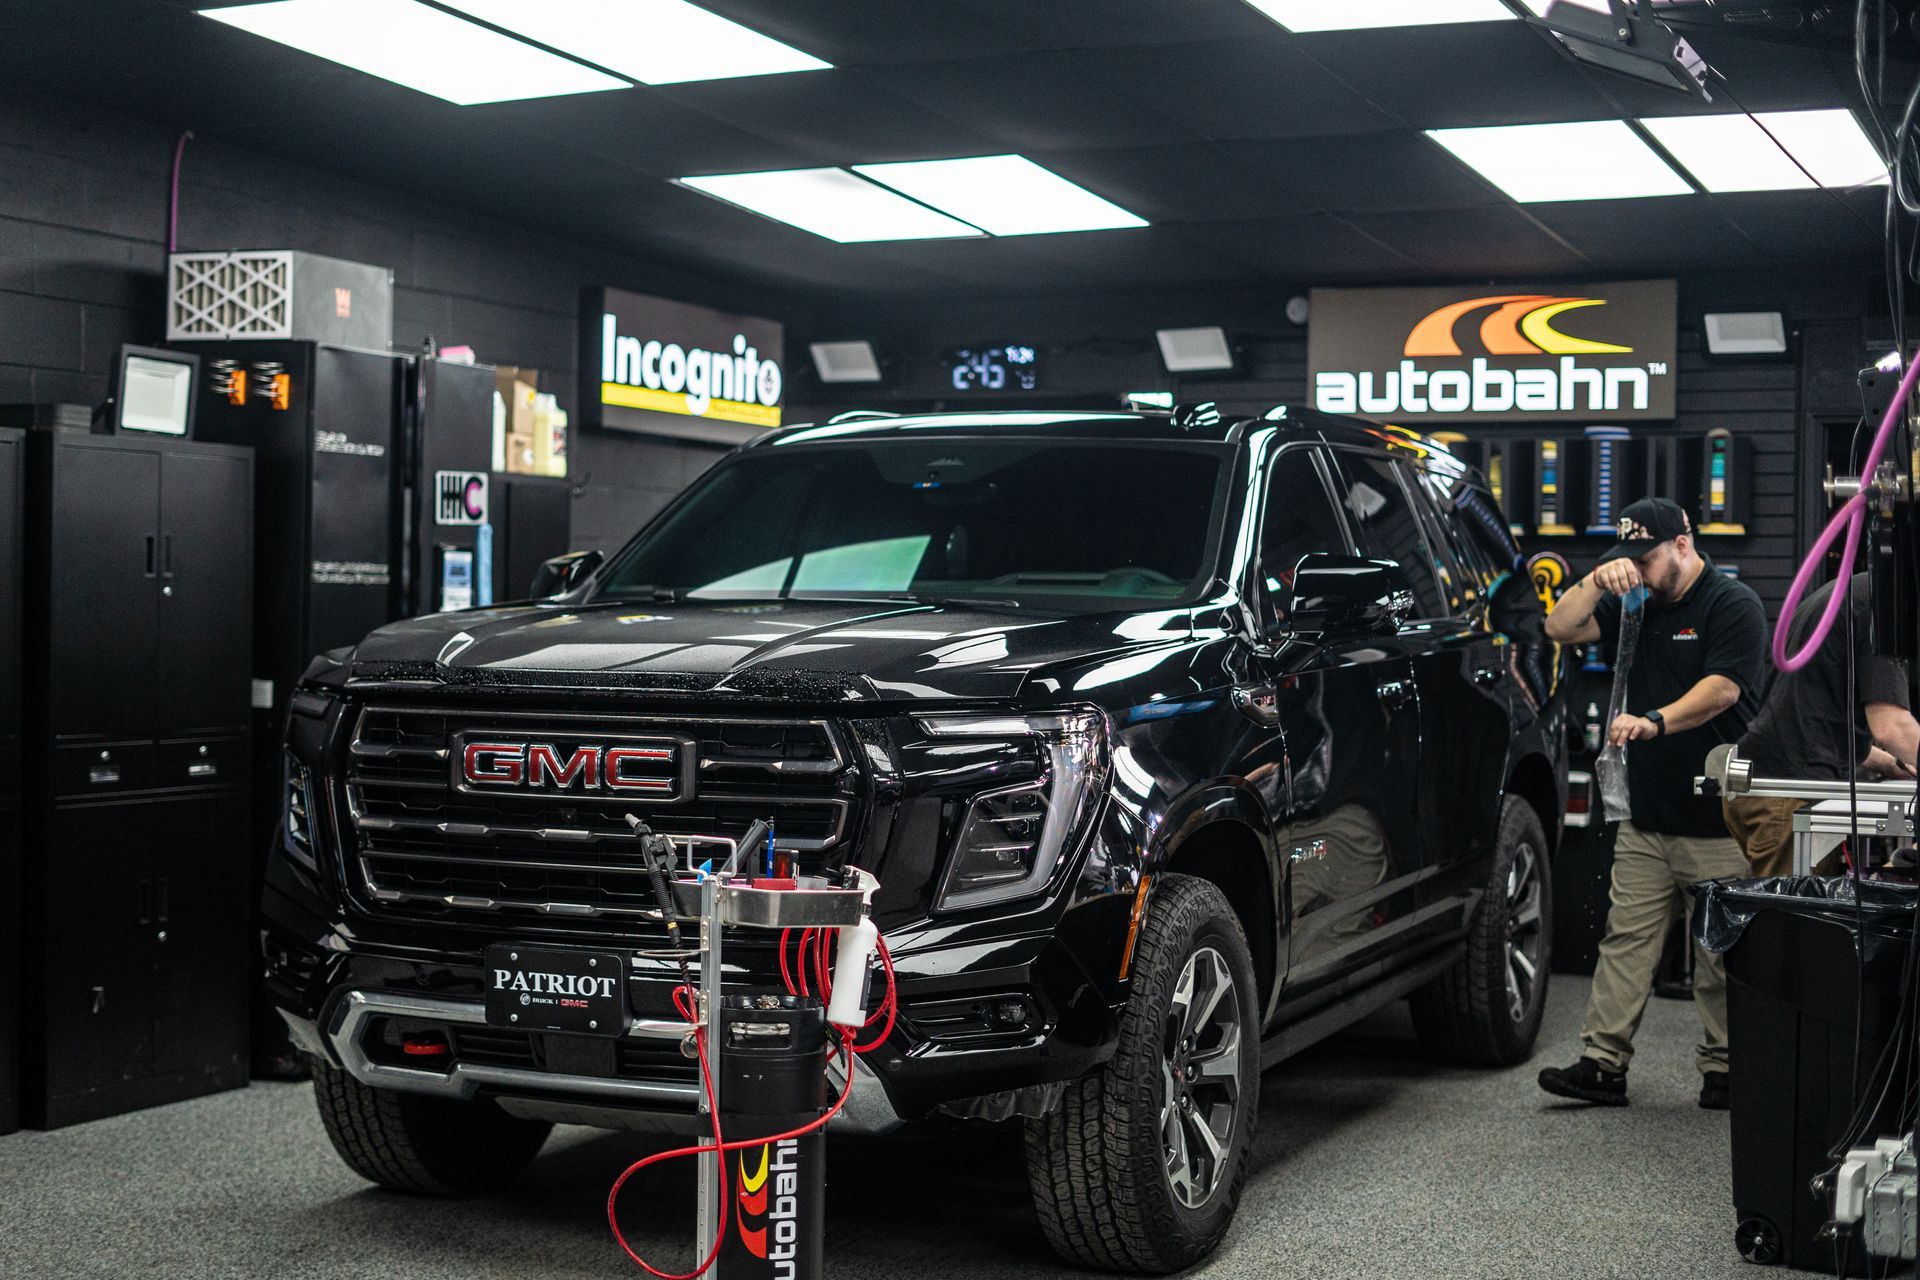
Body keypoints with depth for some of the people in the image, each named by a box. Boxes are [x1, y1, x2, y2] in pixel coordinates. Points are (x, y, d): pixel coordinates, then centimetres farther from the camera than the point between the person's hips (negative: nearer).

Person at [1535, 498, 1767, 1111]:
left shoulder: (1733, 605, -6)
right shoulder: (1635, 605, 15)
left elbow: (1721, 689, -19)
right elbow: (1560, 628, 7)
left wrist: (1654, 722, -33)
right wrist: (1597, 582, -9)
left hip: (1717, 825, -6)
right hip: (1645, 819, 6)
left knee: (1721, 956, 1)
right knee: (1625, 942, 2)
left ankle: (1723, 1071, 11)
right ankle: (1602, 1064, 3)